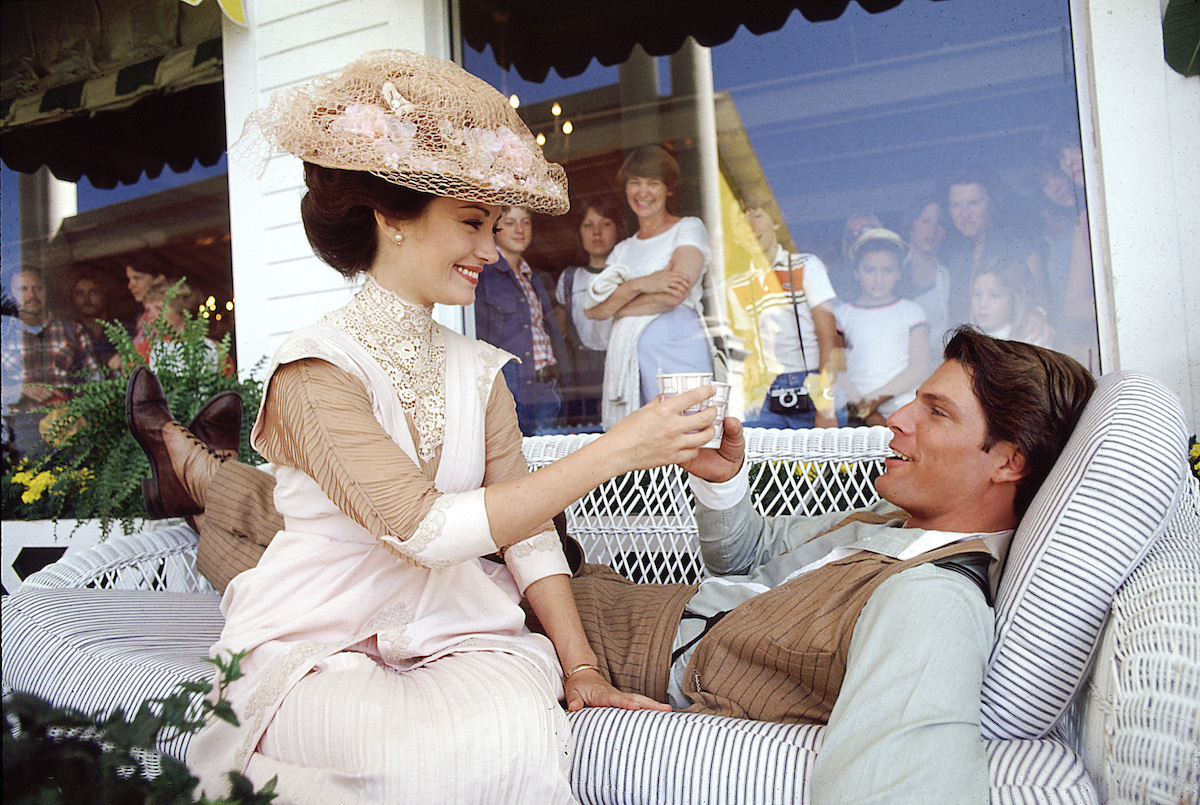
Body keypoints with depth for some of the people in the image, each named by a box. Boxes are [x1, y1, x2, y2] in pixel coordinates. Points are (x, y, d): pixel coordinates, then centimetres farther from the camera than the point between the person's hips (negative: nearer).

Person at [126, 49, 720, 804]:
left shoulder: (478, 370, 6)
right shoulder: (315, 368, -13)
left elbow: (526, 529, 3)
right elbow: (426, 528, -25)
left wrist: (580, 665, -8)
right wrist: (616, 451, -26)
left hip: (450, 630, 5)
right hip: (317, 647, -4)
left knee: (520, 723, -27)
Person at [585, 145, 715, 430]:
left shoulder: (689, 229, 7)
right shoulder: (623, 249, 22)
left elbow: (675, 294, -8)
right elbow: (595, 308, 7)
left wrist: (614, 307, 4)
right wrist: (640, 284, -10)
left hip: (677, 355, -5)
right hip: (626, 361, 5)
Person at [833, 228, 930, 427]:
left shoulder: (911, 311, 14)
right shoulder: (841, 313, 13)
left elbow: (920, 368, 3)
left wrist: (875, 398, -9)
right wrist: (867, 414, -10)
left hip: (905, 412, 0)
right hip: (857, 418, 0)